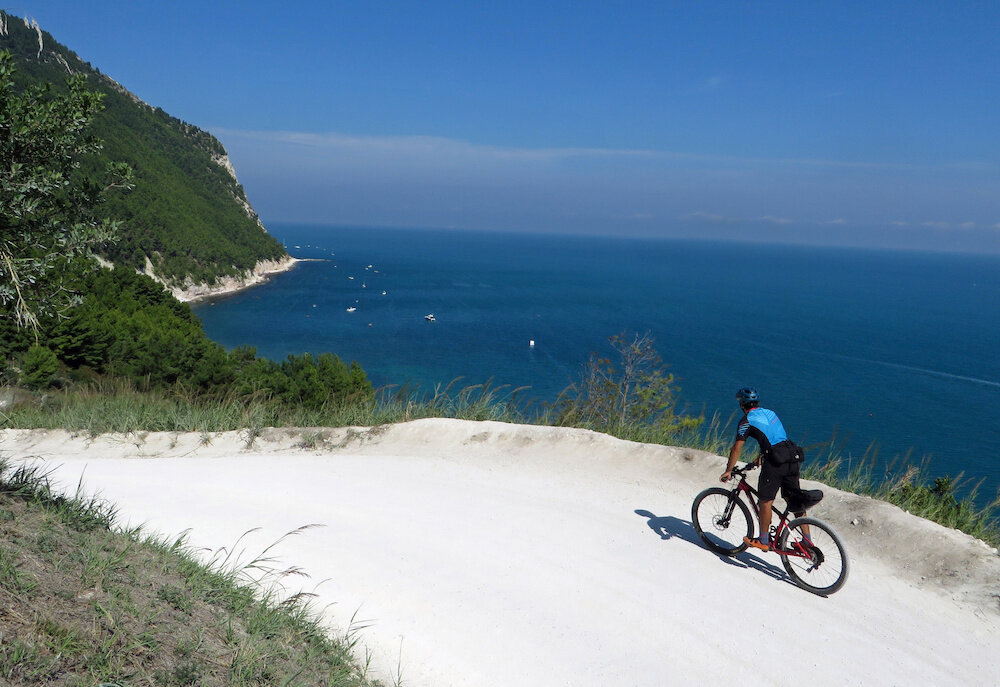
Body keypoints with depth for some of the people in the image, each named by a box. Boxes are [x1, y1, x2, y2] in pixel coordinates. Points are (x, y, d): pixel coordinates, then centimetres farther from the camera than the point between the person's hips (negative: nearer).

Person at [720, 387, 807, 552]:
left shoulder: (747, 420, -2)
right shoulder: (770, 413, 20)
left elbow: (737, 447, -7)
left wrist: (728, 471, -1)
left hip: (774, 463, -7)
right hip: (791, 459, 7)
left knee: (766, 501, 4)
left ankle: (764, 541, 11)